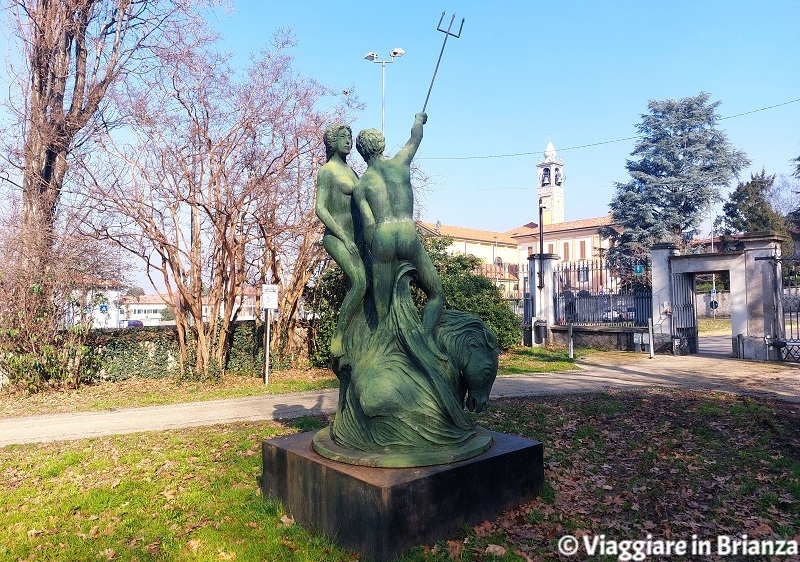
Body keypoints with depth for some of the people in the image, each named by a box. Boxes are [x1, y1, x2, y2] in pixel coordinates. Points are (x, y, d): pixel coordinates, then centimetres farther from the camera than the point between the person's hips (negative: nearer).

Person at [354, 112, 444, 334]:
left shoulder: (360, 186, 11)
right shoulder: (400, 162, 12)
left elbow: (369, 224, -1)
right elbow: (416, 136, 32)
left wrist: (371, 255, 12)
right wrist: (419, 119, 53)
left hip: (382, 237, 1)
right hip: (409, 234, -1)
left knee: (383, 309, 10)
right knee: (436, 294, 12)